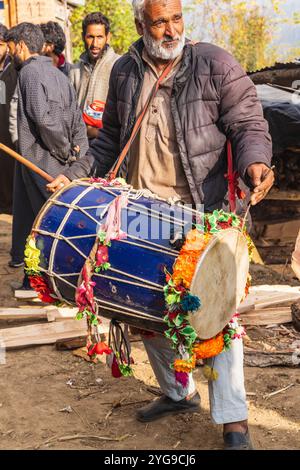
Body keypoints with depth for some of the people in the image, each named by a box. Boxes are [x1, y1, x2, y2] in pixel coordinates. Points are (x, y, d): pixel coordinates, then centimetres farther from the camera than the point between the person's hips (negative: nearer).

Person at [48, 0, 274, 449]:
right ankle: (177, 393, 33)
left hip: (203, 211, -5)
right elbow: (111, 138, 19)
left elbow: (248, 123, -5)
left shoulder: (214, 63, -4)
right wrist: (76, 174, 9)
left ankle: (234, 421, 5)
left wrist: (254, 162, -26)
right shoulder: (124, 72, 10)